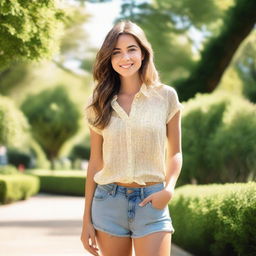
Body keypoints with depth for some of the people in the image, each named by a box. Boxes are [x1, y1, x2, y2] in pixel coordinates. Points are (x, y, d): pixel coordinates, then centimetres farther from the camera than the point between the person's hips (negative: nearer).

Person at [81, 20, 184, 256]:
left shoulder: (166, 96, 1)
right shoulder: (99, 102, 5)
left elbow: (175, 153, 8)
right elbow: (95, 162, 8)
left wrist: (169, 189, -12)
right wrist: (87, 220, 7)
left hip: (151, 202, -2)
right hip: (108, 201, 2)